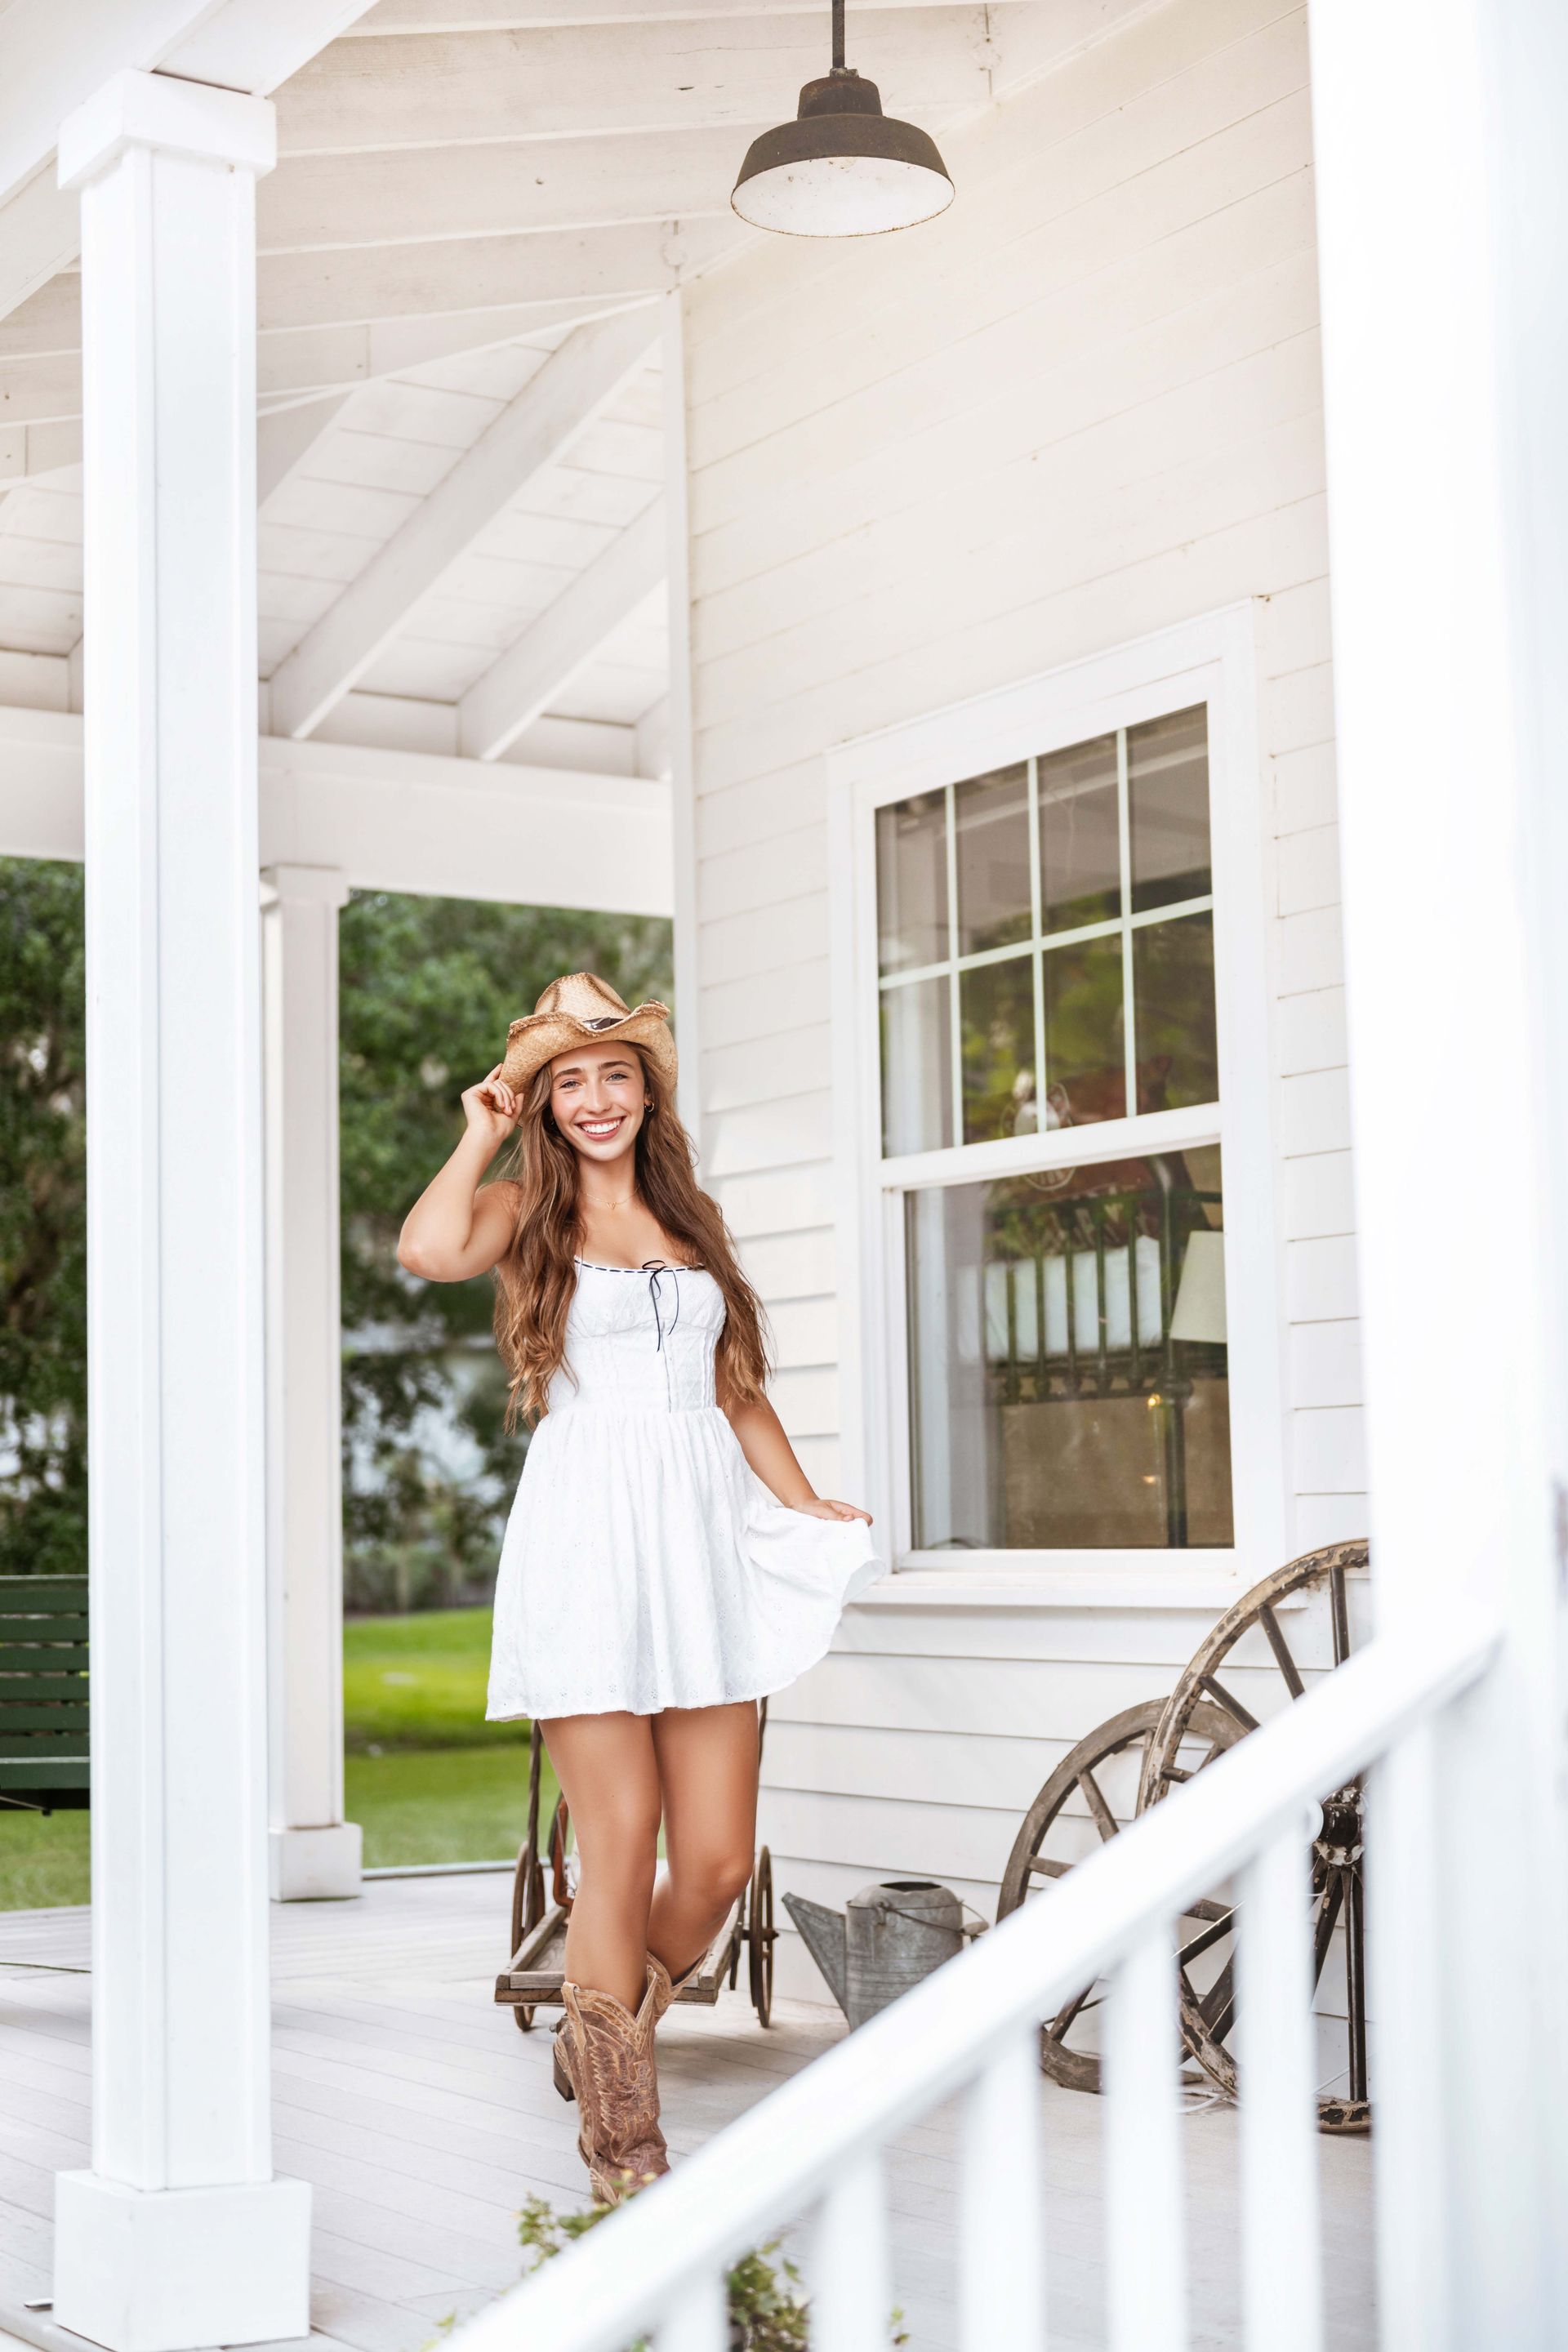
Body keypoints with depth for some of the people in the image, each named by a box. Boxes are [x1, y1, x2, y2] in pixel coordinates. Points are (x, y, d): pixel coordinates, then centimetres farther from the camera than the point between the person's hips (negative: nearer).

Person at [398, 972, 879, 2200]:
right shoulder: (527, 1213, 6)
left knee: (719, 1862, 0)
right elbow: (430, 1249, -18)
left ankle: (607, 2040, 27)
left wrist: (809, 1506, 12)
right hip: (586, 1544, -4)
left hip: (704, 1542, 4)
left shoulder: (691, 1220, 20)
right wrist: (482, 1131, -2)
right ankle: (625, 2153, 7)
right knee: (621, 1851, -5)